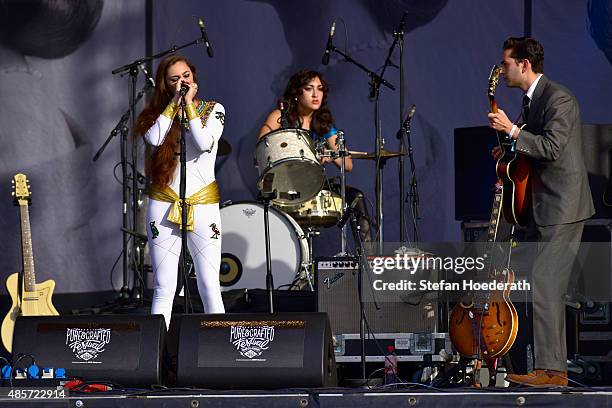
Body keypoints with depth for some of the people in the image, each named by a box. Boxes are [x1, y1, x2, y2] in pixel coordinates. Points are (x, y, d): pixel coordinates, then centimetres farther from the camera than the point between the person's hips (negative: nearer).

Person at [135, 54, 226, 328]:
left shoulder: (213, 109, 6)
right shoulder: (160, 113, 10)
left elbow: (204, 142, -14)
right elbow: (154, 139, -13)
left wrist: (189, 105, -7)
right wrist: (174, 101, -6)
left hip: (203, 205, -1)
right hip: (164, 203, 1)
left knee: (210, 288, -6)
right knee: (163, 289, -1)